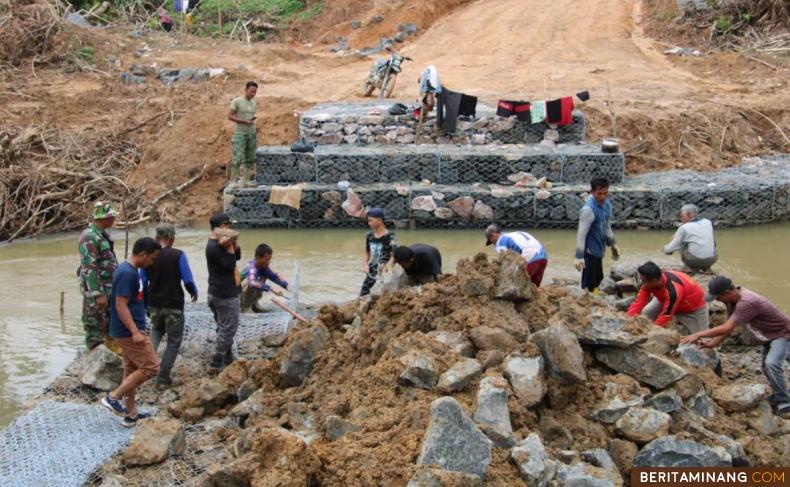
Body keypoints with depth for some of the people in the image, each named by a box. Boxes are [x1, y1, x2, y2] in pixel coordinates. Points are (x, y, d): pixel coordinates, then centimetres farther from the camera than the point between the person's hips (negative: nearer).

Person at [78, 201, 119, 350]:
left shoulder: (103, 234, 11)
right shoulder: (89, 237, -19)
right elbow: (89, 268, -22)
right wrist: (98, 294, -24)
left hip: (109, 287, 9)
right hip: (95, 288, -9)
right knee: (95, 327, 0)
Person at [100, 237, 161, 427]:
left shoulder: (129, 270, 10)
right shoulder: (127, 273, -21)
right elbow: (121, 306, -24)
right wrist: (135, 332, -26)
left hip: (129, 330, 10)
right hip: (129, 331, -10)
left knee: (132, 369, 14)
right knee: (150, 367, -7)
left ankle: (131, 414, 21)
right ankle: (113, 397, -2)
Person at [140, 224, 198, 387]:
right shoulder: (178, 255, -14)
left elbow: (143, 282, 3)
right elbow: (188, 281, -12)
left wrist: (145, 306, 16)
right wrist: (194, 292, 10)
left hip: (154, 304, 4)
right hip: (173, 305, -4)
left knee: (157, 330, 32)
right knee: (174, 341, 10)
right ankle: (163, 377, 9)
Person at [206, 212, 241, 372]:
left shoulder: (220, 243, 10)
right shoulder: (214, 247, -21)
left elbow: (237, 256, 9)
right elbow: (229, 265, -22)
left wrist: (233, 242, -7)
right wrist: (229, 247, -22)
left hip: (220, 293, 11)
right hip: (225, 295, -11)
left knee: (225, 328, 19)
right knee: (228, 329, -5)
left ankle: (228, 359, 29)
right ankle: (216, 364, -3)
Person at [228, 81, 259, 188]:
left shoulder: (254, 103, 10)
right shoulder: (236, 101, -8)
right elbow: (229, 116, -10)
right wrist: (244, 121, -18)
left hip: (251, 134, 6)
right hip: (240, 134, -6)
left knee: (249, 158, 5)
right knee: (238, 158, -9)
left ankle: (246, 179, 12)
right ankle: (233, 180, -3)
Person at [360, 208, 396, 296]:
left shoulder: (389, 236, -12)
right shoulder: (369, 236, 6)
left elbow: (394, 256, -13)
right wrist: (366, 264, 2)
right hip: (371, 272, 6)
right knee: (362, 295, 5)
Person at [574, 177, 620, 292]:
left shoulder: (607, 205, 3)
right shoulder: (588, 209, -24)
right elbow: (581, 234, -26)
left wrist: (612, 245, 22)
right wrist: (579, 256, -30)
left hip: (598, 250, 9)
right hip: (589, 251, -9)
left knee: (598, 280, 20)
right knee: (588, 283, -5)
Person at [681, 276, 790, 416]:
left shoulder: (747, 302, -38)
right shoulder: (732, 300, -9)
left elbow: (727, 328, -41)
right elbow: (728, 327, -3)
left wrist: (698, 335, -37)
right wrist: (712, 343, -14)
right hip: (768, 336, 10)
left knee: (772, 364, -26)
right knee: (766, 367, 15)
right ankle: (777, 397, 33)